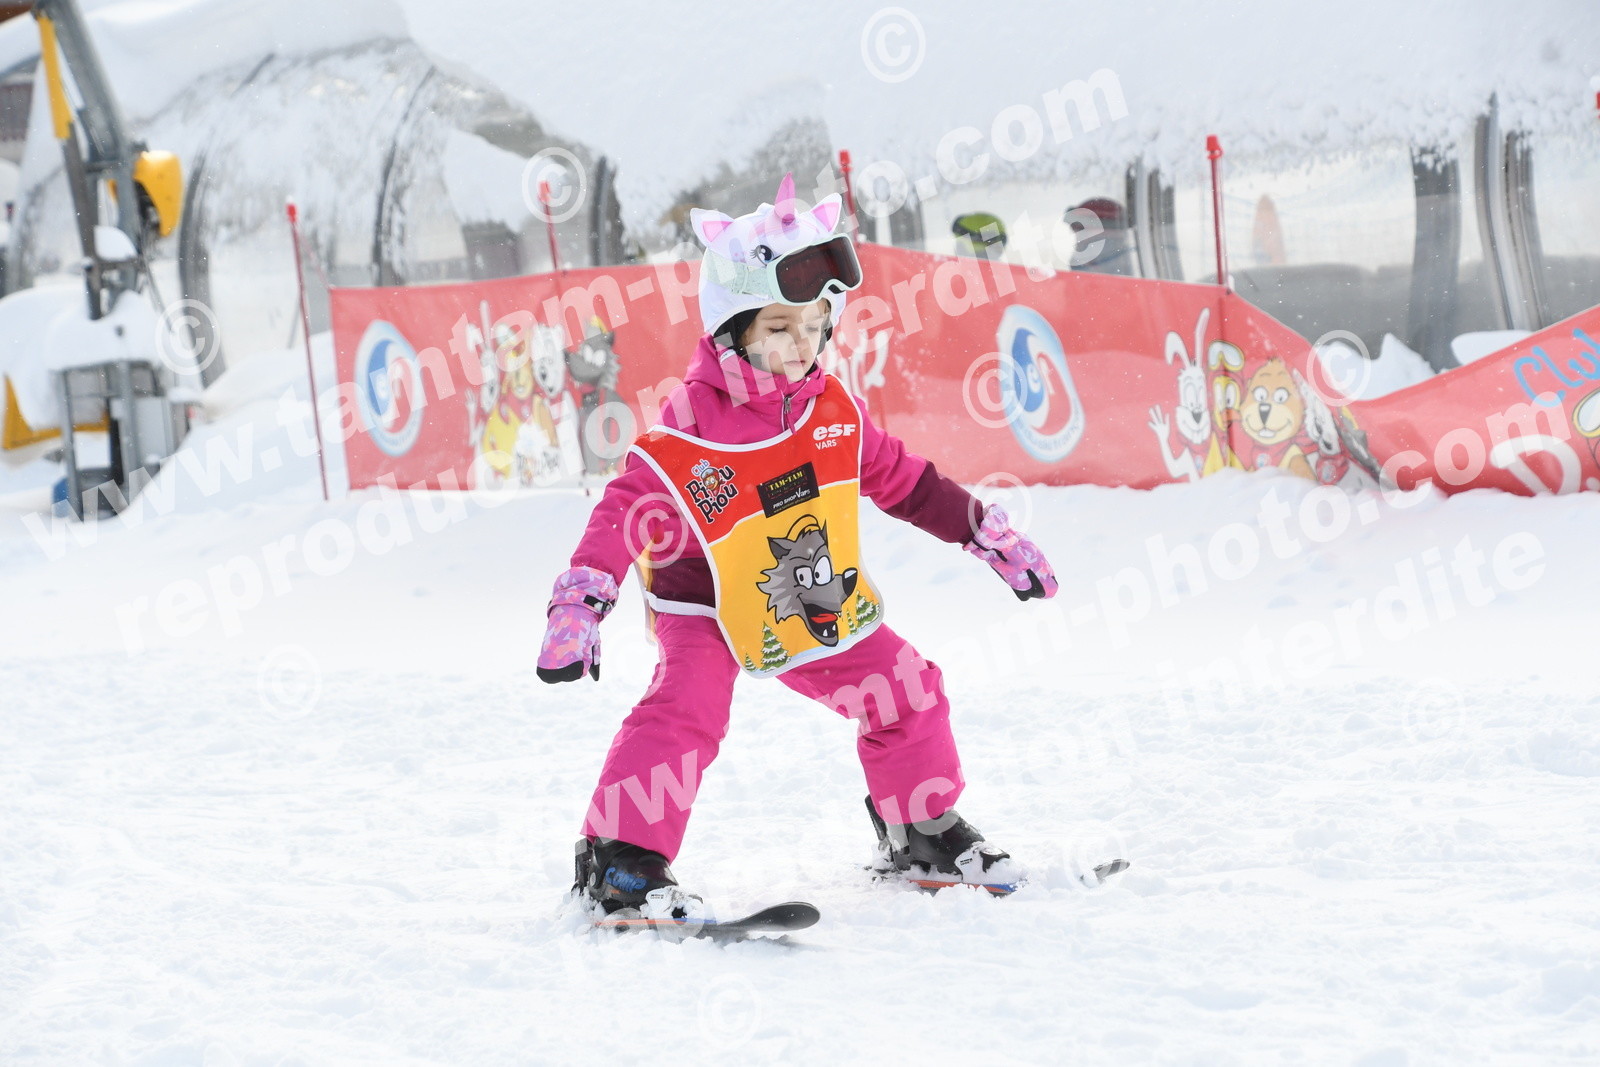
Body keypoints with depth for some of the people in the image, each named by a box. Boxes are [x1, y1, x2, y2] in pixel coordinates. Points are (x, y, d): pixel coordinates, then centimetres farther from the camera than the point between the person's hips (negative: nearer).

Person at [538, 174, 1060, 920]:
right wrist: (578, 607, -39)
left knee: (906, 691, 5)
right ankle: (620, 864, -21)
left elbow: (901, 480, 6)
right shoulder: (686, 437, -26)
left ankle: (922, 835, 27)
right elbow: (626, 515, -28)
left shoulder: (832, 411, -8)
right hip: (705, 609, -6)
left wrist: (988, 535, 11)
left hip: (819, 606, 6)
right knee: (685, 711, -28)